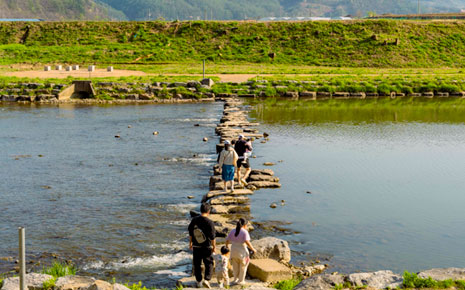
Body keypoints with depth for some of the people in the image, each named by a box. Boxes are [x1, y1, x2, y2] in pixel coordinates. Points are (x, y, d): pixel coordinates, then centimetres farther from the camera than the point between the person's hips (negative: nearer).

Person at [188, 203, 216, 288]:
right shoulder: (209, 222, -18)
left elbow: (190, 233, 6)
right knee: (209, 264, 10)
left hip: (196, 246, 3)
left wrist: (190, 243, 20)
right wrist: (214, 246, -1)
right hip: (207, 247, -3)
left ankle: (199, 282, 20)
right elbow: (212, 237, -14)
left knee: (197, 264, 14)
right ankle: (206, 280, -5)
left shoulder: (194, 220, -5)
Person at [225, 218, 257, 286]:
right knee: (243, 266, 13)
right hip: (242, 251, -4)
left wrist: (226, 246, 21)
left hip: (234, 250, 4)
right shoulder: (244, 232, -13)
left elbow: (227, 240, 2)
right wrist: (252, 249, -12)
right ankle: (241, 280, 17)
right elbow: (247, 242, -23)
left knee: (235, 266, 19)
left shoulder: (232, 231, 1)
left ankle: (236, 279, 25)